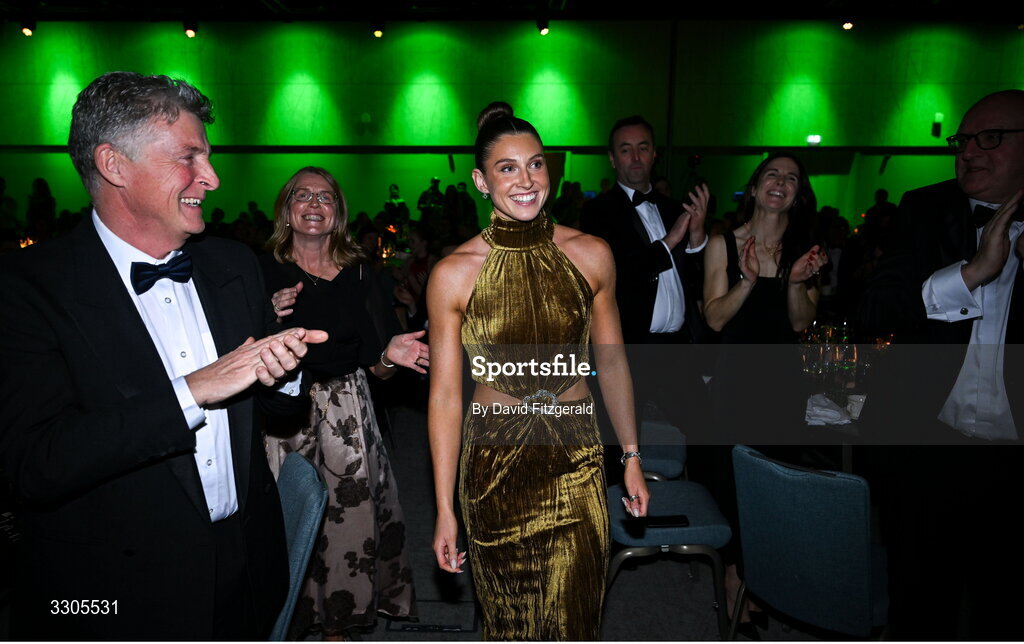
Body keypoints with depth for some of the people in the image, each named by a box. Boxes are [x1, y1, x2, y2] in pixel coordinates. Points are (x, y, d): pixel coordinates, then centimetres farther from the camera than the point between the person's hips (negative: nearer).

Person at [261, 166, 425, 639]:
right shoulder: (264, 271, -1)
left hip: (346, 417, 2)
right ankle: (288, 623, 27)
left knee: (348, 519, 4)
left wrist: (391, 356, -13)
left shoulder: (359, 275, 6)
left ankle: (337, 625, 27)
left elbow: (375, 366, 8)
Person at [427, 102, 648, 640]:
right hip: (495, 464, -1)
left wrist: (632, 458, 10)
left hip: (576, 458, 1)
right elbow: (444, 396, -7)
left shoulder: (590, 254, -4)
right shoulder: (454, 273, -10)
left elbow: (611, 363, 6)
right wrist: (444, 509, -5)